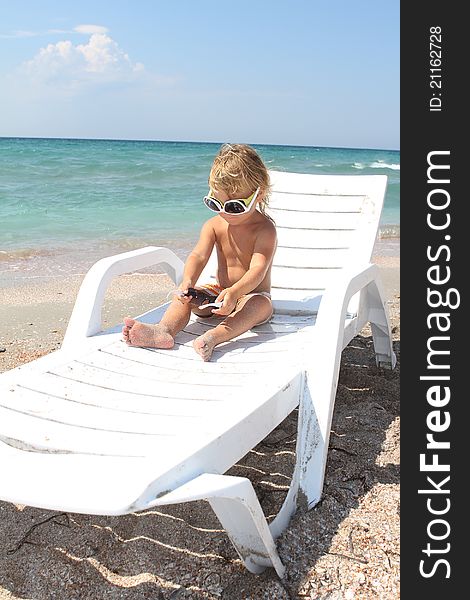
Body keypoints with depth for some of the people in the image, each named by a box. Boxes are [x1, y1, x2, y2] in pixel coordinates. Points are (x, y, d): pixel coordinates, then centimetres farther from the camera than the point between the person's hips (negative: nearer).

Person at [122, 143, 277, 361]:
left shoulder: (264, 229, -16)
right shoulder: (214, 225, 0)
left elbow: (258, 268, -29)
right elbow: (199, 256, -13)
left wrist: (234, 292, -49)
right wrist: (187, 283, -36)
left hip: (251, 295, -5)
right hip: (219, 294, 5)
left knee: (261, 305, -38)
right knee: (183, 297, -17)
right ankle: (164, 329, -46)